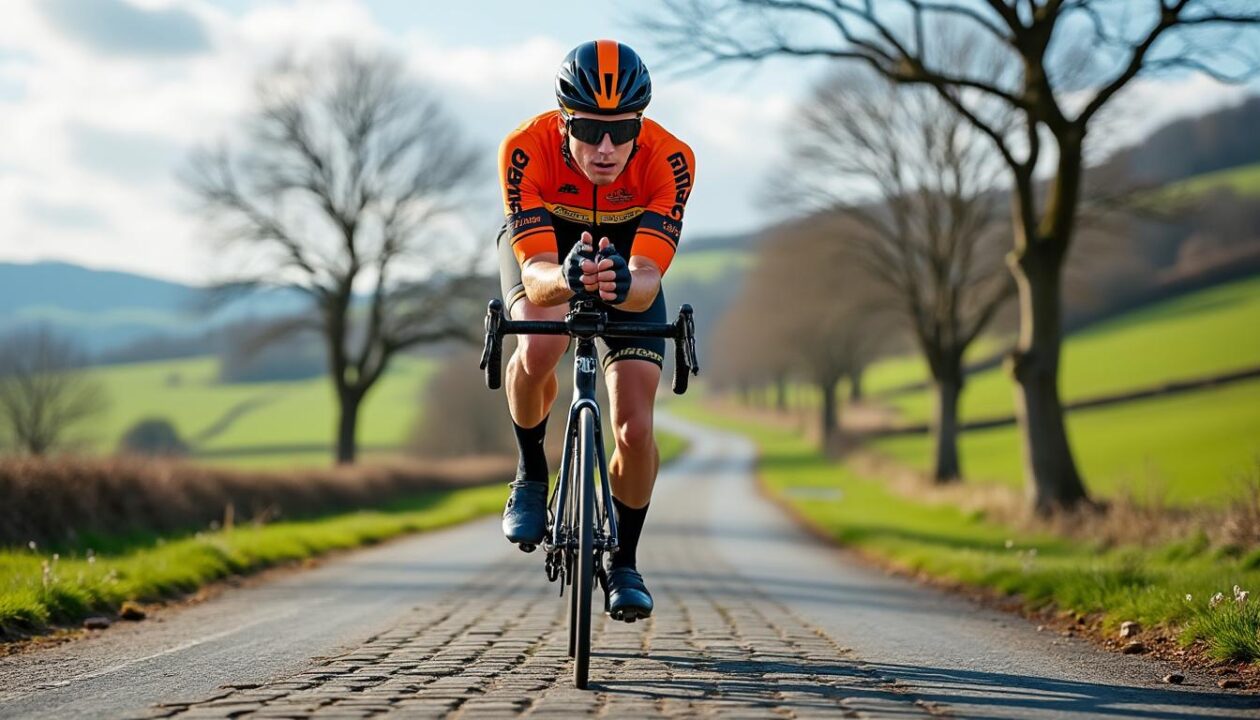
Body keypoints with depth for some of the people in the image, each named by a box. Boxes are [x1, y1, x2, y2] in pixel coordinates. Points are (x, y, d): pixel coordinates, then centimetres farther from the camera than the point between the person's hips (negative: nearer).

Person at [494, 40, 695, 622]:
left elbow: (647, 281, -42)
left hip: (625, 258, 1)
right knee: (539, 348, -35)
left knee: (635, 427, -11)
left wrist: (623, 284, -65)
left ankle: (624, 562, 15)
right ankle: (531, 473, -4)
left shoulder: (668, 160, -35)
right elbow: (537, 274, -42)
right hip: (542, 248, -1)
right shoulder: (526, 150, -36)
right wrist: (565, 277, -65)